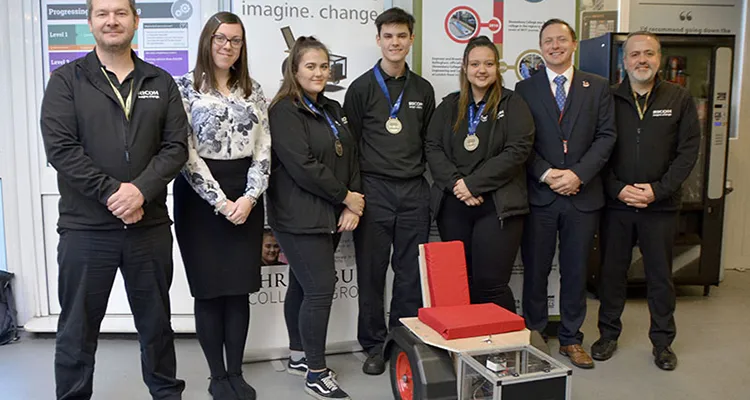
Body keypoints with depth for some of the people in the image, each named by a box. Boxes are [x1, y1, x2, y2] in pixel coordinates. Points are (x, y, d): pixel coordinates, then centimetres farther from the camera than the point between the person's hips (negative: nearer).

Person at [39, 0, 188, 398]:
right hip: (85, 227, -2)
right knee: (77, 330, 8)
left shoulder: (161, 82, 8)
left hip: (150, 225, 2)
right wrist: (111, 193, -16)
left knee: (157, 322, 15)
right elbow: (60, 147, -8)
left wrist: (141, 190, -15)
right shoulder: (66, 80, 2)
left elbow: (176, 146, 0)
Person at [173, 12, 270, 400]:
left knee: (239, 288, 7)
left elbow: (263, 149, 5)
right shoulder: (186, 87, -2)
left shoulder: (253, 90, 10)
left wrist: (250, 197, -8)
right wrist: (220, 201, -14)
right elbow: (185, 152, -10)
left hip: (245, 198, 4)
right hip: (200, 197, -3)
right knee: (209, 289, 3)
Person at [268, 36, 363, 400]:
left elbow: (351, 158, 11)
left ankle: (299, 356, 29)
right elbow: (302, 166, -18)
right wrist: (345, 196, -11)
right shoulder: (285, 112, -9)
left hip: (330, 216, 7)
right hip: (300, 217, -7)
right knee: (320, 288, -8)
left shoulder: (333, 110, 14)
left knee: (302, 285, 16)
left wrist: (352, 205, -2)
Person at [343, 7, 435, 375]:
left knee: (412, 272, 5)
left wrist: (427, 184, 9)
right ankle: (374, 345, 18)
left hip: (414, 192, 3)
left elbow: (429, 143, 16)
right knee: (372, 271, 4)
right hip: (374, 190, -2)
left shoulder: (423, 90, 13)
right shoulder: (362, 88, 2)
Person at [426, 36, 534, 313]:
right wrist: (456, 183, -10)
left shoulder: (513, 105, 3)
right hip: (453, 206, 4)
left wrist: (473, 183, -14)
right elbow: (432, 147, 5)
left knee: (490, 284, -5)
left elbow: (517, 150, -9)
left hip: (497, 207, -3)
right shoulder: (449, 106, 14)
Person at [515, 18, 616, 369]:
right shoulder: (525, 89, 5)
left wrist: (578, 174, -12)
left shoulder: (597, 87, 8)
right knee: (535, 269, 7)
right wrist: (546, 174, -13)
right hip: (539, 194, -1)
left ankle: (570, 339, 23)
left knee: (576, 271, 10)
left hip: (583, 194, 1)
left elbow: (606, 136, 1)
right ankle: (533, 334, 22)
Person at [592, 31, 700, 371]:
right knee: (612, 270, 9)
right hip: (616, 204, 0)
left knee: (660, 275, 10)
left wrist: (658, 189, -12)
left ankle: (662, 341, 25)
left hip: (661, 204, 0)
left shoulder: (680, 99, 3)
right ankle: (608, 334, 25)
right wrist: (618, 189, -11)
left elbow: (688, 150, -2)